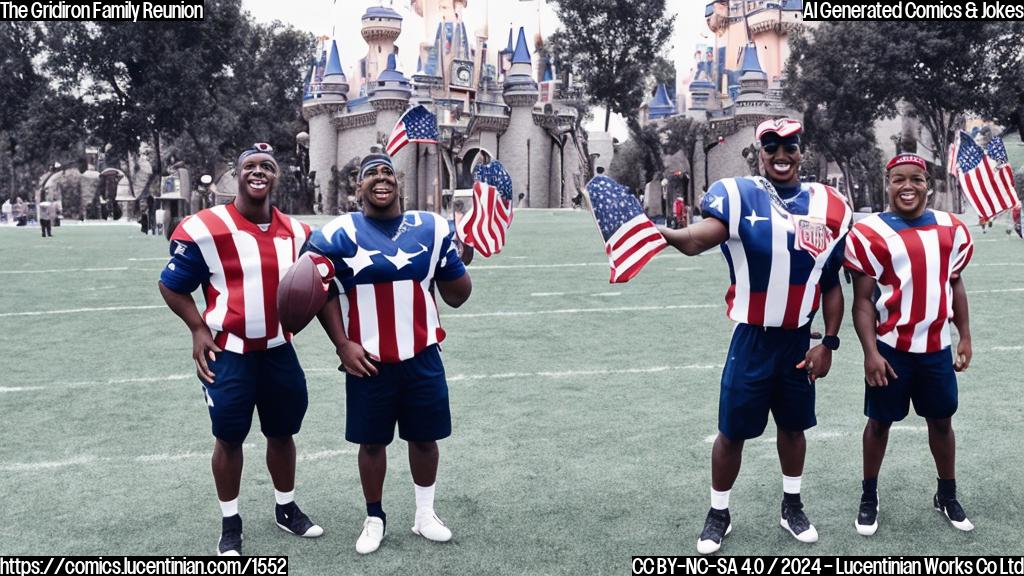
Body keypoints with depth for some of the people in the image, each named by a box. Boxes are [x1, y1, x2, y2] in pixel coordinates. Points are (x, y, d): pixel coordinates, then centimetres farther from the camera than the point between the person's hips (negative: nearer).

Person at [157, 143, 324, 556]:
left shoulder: (296, 232, 4)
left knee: (283, 432, 16)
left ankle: (287, 509, 36)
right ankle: (230, 523, 26)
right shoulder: (206, 229, -14)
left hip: (279, 350, 5)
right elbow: (171, 285, -4)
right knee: (229, 438, 8)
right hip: (229, 354, -4)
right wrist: (199, 329, -13)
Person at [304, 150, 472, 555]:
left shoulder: (433, 228, 2)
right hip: (368, 361, -2)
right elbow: (323, 292, 0)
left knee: (425, 438, 12)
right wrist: (343, 344, -7)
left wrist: (464, 258, -6)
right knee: (372, 442, 10)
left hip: (422, 358, 2)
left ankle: (425, 514, 33)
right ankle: (374, 519, 30)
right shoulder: (338, 234, -5)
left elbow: (456, 297, 6)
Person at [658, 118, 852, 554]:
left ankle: (792, 507, 39)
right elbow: (698, 239, -33)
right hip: (752, 338, -3)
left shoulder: (828, 208, 1)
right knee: (733, 431, 5)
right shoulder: (739, 195, -12)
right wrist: (659, 233, -54)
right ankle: (719, 514, 25)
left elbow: (831, 286, 8)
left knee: (793, 425, 19)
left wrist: (828, 343, 4)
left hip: (800, 340, 4)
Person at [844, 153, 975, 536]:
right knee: (880, 421, 9)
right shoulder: (870, 233, -11)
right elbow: (863, 300, -10)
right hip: (891, 348, -4)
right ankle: (869, 497, 26)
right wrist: (870, 352, -15)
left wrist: (965, 336, 11)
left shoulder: (951, 228, 4)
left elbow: (955, 284, 14)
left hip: (937, 347, 4)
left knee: (941, 420, 16)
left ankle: (947, 496, 35)